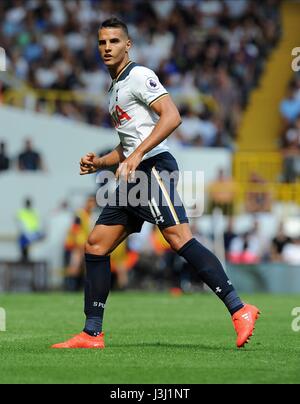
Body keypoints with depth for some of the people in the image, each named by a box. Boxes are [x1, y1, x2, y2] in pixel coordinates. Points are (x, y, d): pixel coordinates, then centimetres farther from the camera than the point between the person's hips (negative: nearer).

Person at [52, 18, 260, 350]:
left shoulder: (139, 76, -3)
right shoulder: (115, 89, 25)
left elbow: (172, 116, -17)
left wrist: (137, 155, -22)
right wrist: (99, 163, 18)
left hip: (153, 167, -10)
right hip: (133, 175, 10)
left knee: (179, 238, -22)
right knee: (96, 245, 6)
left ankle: (239, 310, -25)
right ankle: (92, 334, 9)